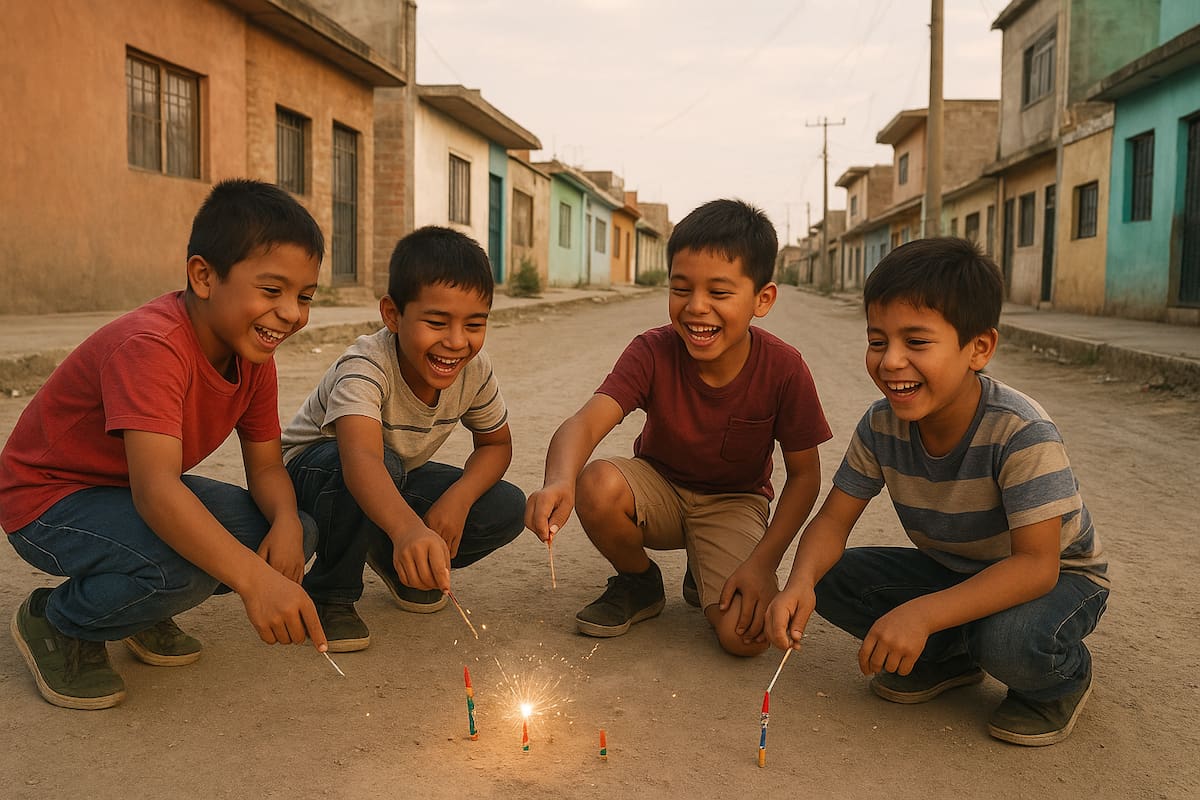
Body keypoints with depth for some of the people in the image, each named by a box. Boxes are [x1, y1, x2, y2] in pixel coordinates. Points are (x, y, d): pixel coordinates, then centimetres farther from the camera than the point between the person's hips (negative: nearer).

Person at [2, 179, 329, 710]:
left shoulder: (253, 356, -7)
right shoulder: (151, 347, -33)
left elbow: (266, 468, -3)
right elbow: (155, 490, -44)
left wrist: (286, 524, -27)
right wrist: (254, 579, -54)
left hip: (142, 493, 8)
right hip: (51, 500, -8)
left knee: (296, 532, -8)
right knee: (184, 563, -36)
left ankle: (144, 610, 13)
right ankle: (57, 624, -4)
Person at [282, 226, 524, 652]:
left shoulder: (474, 370, -18)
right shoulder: (366, 367, -36)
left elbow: (496, 444, -2)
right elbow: (361, 457, -54)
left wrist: (459, 497, -24)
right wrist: (408, 529, -74)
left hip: (401, 479, 6)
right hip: (312, 470, -5)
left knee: (508, 509, -14)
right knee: (383, 466, -40)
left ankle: (394, 562, 12)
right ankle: (330, 596, -14)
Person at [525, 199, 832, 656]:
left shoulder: (783, 369, -21)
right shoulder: (653, 353, -21)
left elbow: (804, 475, -10)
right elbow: (585, 423, -36)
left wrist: (763, 563, -20)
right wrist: (559, 482, -59)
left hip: (734, 504, -1)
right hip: (659, 489, 1)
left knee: (746, 636, -25)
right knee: (596, 485, -34)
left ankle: (703, 580, 14)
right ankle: (639, 583, 0)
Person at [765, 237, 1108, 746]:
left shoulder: (1022, 434, -33)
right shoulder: (882, 424, -16)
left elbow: (1036, 564, -35)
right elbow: (834, 518, -11)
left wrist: (921, 614, -47)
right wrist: (801, 583, -34)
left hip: (1057, 577, -5)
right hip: (951, 568, 5)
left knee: (1011, 639, -38)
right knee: (830, 578, -15)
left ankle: (1062, 680, 0)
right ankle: (949, 657, 8)